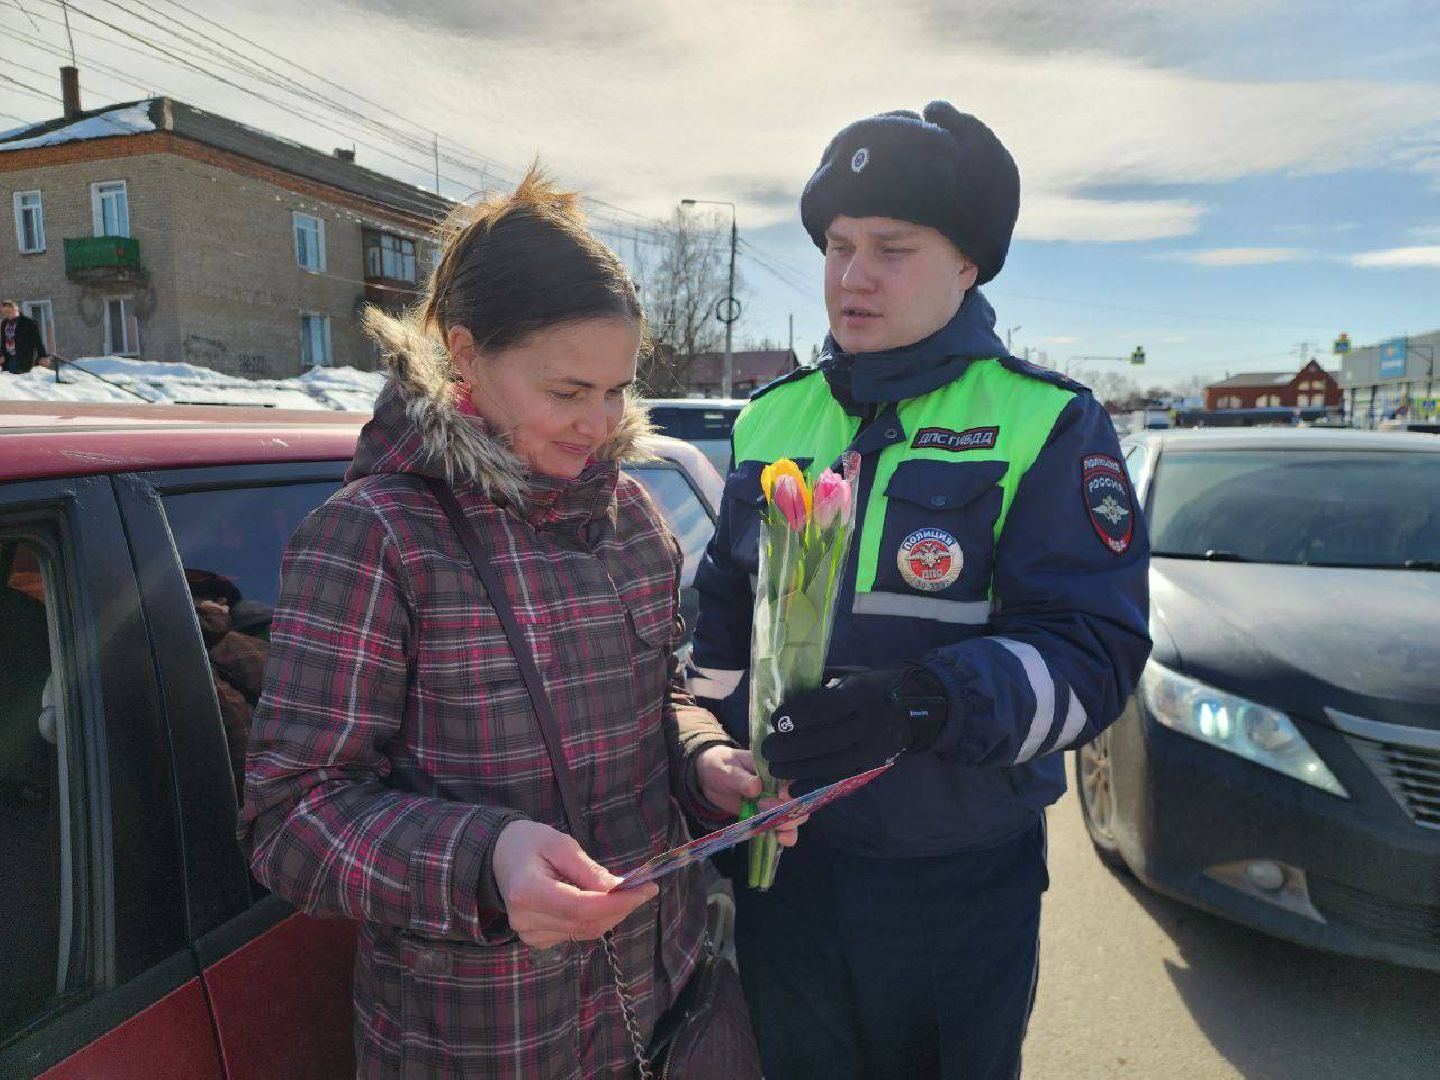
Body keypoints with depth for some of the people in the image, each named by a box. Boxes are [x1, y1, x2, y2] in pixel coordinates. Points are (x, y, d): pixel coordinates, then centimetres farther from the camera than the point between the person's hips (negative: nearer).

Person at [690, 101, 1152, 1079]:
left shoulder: (1048, 426, -10)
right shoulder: (772, 417, 4)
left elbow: (1092, 655, -18)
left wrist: (921, 703, -35)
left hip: (957, 892, -3)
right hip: (777, 864, 4)